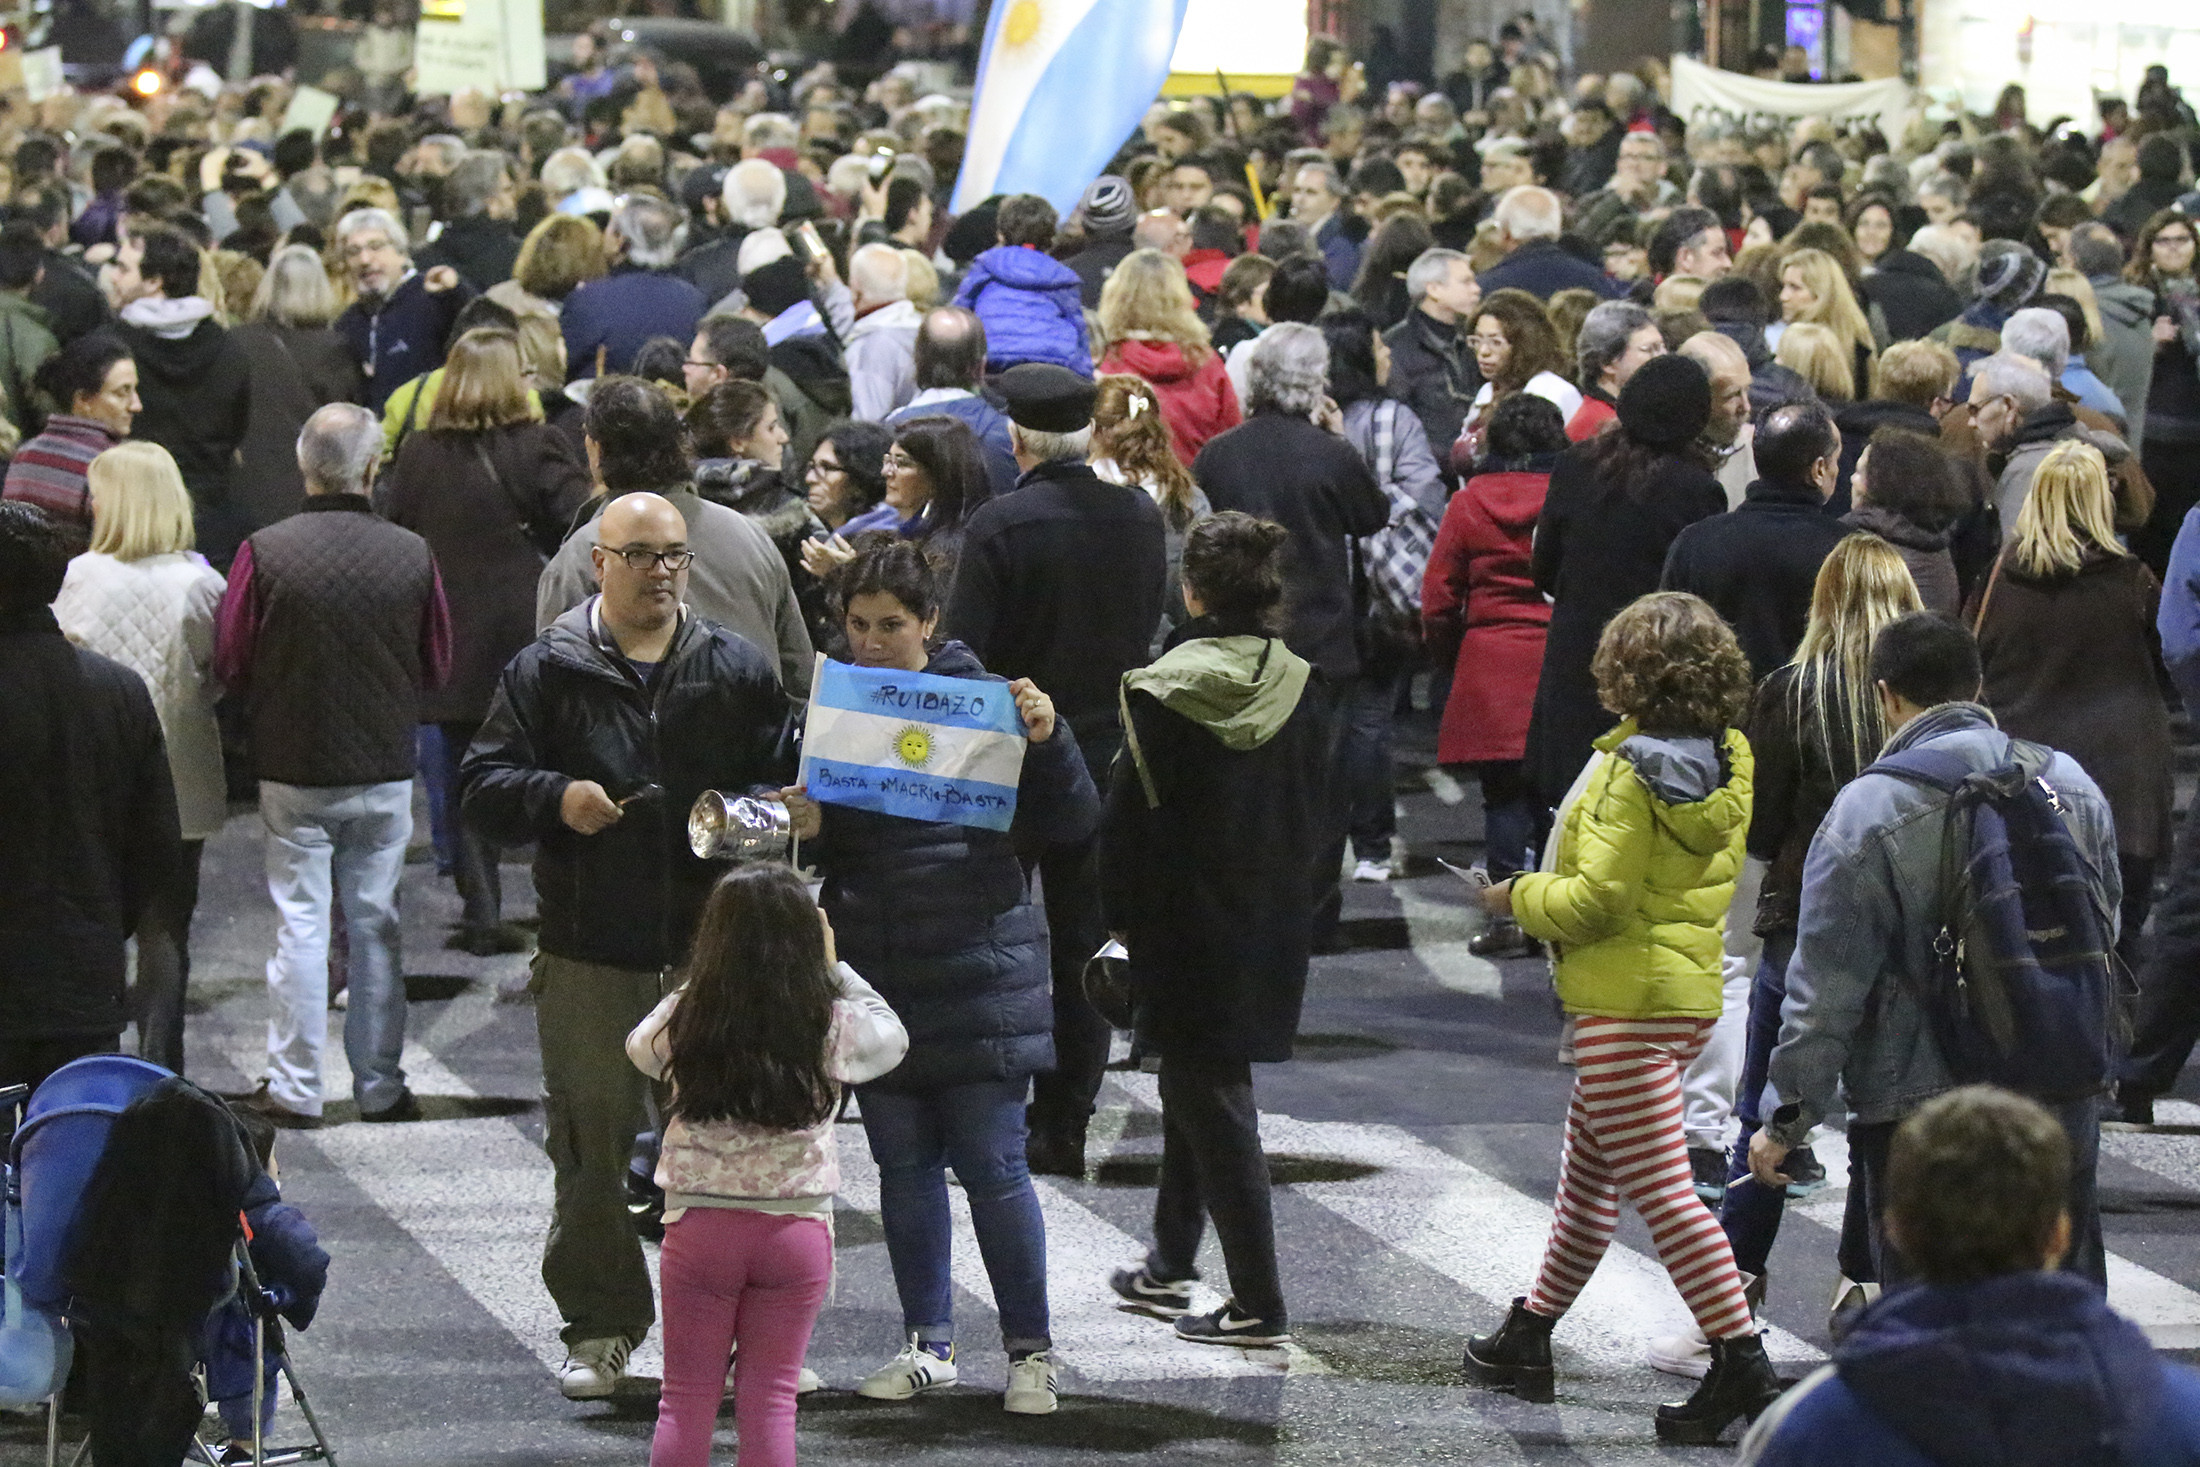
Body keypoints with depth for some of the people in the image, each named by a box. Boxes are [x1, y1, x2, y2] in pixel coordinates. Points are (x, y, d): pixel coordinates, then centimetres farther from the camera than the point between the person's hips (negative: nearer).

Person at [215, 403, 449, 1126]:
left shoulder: (265, 552, -15)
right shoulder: (412, 555, -10)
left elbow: (231, 665, -5)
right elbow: (436, 667, 3)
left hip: (293, 768, -1)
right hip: (385, 769, 1)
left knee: (301, 925, 6)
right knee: (376, 926, 11)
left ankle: (295, 1088, 9)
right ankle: (380, 1085, 17)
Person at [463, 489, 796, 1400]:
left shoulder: (738, 670, 8)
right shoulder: (547, 671, 3)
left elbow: (787, 780, 12)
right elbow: (483, 785, 1)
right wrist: (556, 800, -17)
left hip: (711, 948, 1)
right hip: (588, 953, -1)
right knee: (590, 1146, 3)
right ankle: (600, 1329, 14)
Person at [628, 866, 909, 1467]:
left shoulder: (682, 1020, -7)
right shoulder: (832, 1028, -9)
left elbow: (639, 1046, 16)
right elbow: (892, 1034, 12)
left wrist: (698, 976, 18)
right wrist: (833, 969, 18)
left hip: (699, 1227, 0)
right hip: (798, 1228, 0)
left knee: (686, 1397, 8)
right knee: (769, 1397, 7)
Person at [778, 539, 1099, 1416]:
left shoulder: (983, 702, -2)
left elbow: (1069, 826, -1)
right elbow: (812, 849, 13)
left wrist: (1047, 741, -17)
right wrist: (804, 831, -10)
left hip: (976, 972, -3)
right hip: (874, 974, 3)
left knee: (992, 1163, -3)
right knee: (903, 1162, 10)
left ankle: (1030, 1350, 7)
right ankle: (928, 1343, 21)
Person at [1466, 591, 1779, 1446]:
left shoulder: (1631, 772, -19)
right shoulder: (1729, 762, 6)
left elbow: (1600, 899, -22)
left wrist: (1520, 899, -3)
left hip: (1624, 1001, -9)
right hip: (1694, 991, 9)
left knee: (1661, 1190, -10)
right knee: (1588, 1173, 21)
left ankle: (1742, 1363, -15)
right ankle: (1529, 1337, 33)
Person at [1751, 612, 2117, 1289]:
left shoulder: (1867, 809, -13)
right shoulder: (2069, 782, 3)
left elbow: (1827, 986, -12)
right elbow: (2107, 932, 16)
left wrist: (1790, 1121, -4)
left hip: (1919, 1110, -5)